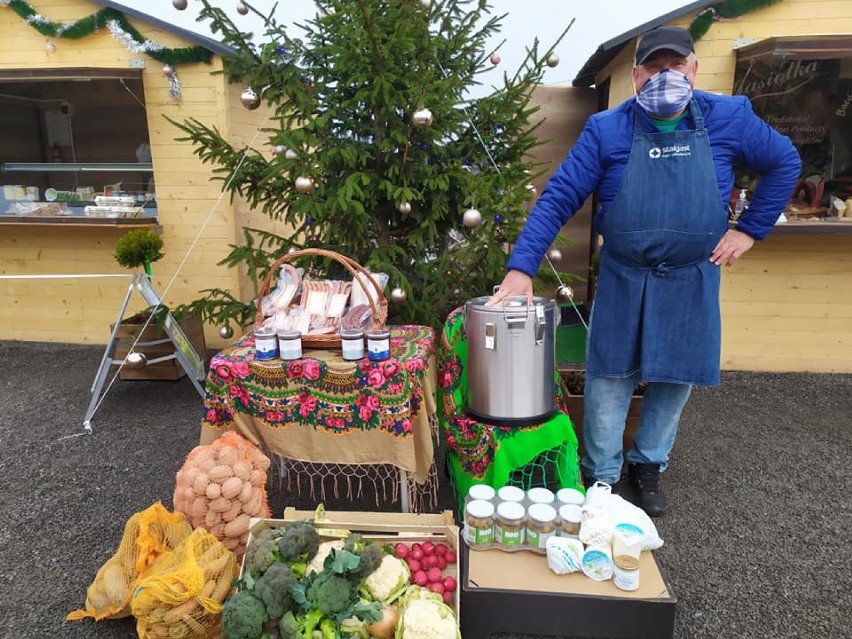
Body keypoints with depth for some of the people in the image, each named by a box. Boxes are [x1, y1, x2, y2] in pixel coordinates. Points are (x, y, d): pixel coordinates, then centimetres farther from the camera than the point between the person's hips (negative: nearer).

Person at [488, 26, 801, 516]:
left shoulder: (730, 118, -3)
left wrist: (750, 229, 2)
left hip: (692, 282, 2)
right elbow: (558, 199, -13)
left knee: (676, 380, 12)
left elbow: (785, 162, 11)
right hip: (622, 282, -1)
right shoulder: (606, 130, -8)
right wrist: (521, 268, -22)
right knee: (610, 381, 6)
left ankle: (649, 465, 35)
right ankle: (601, 476, 25)